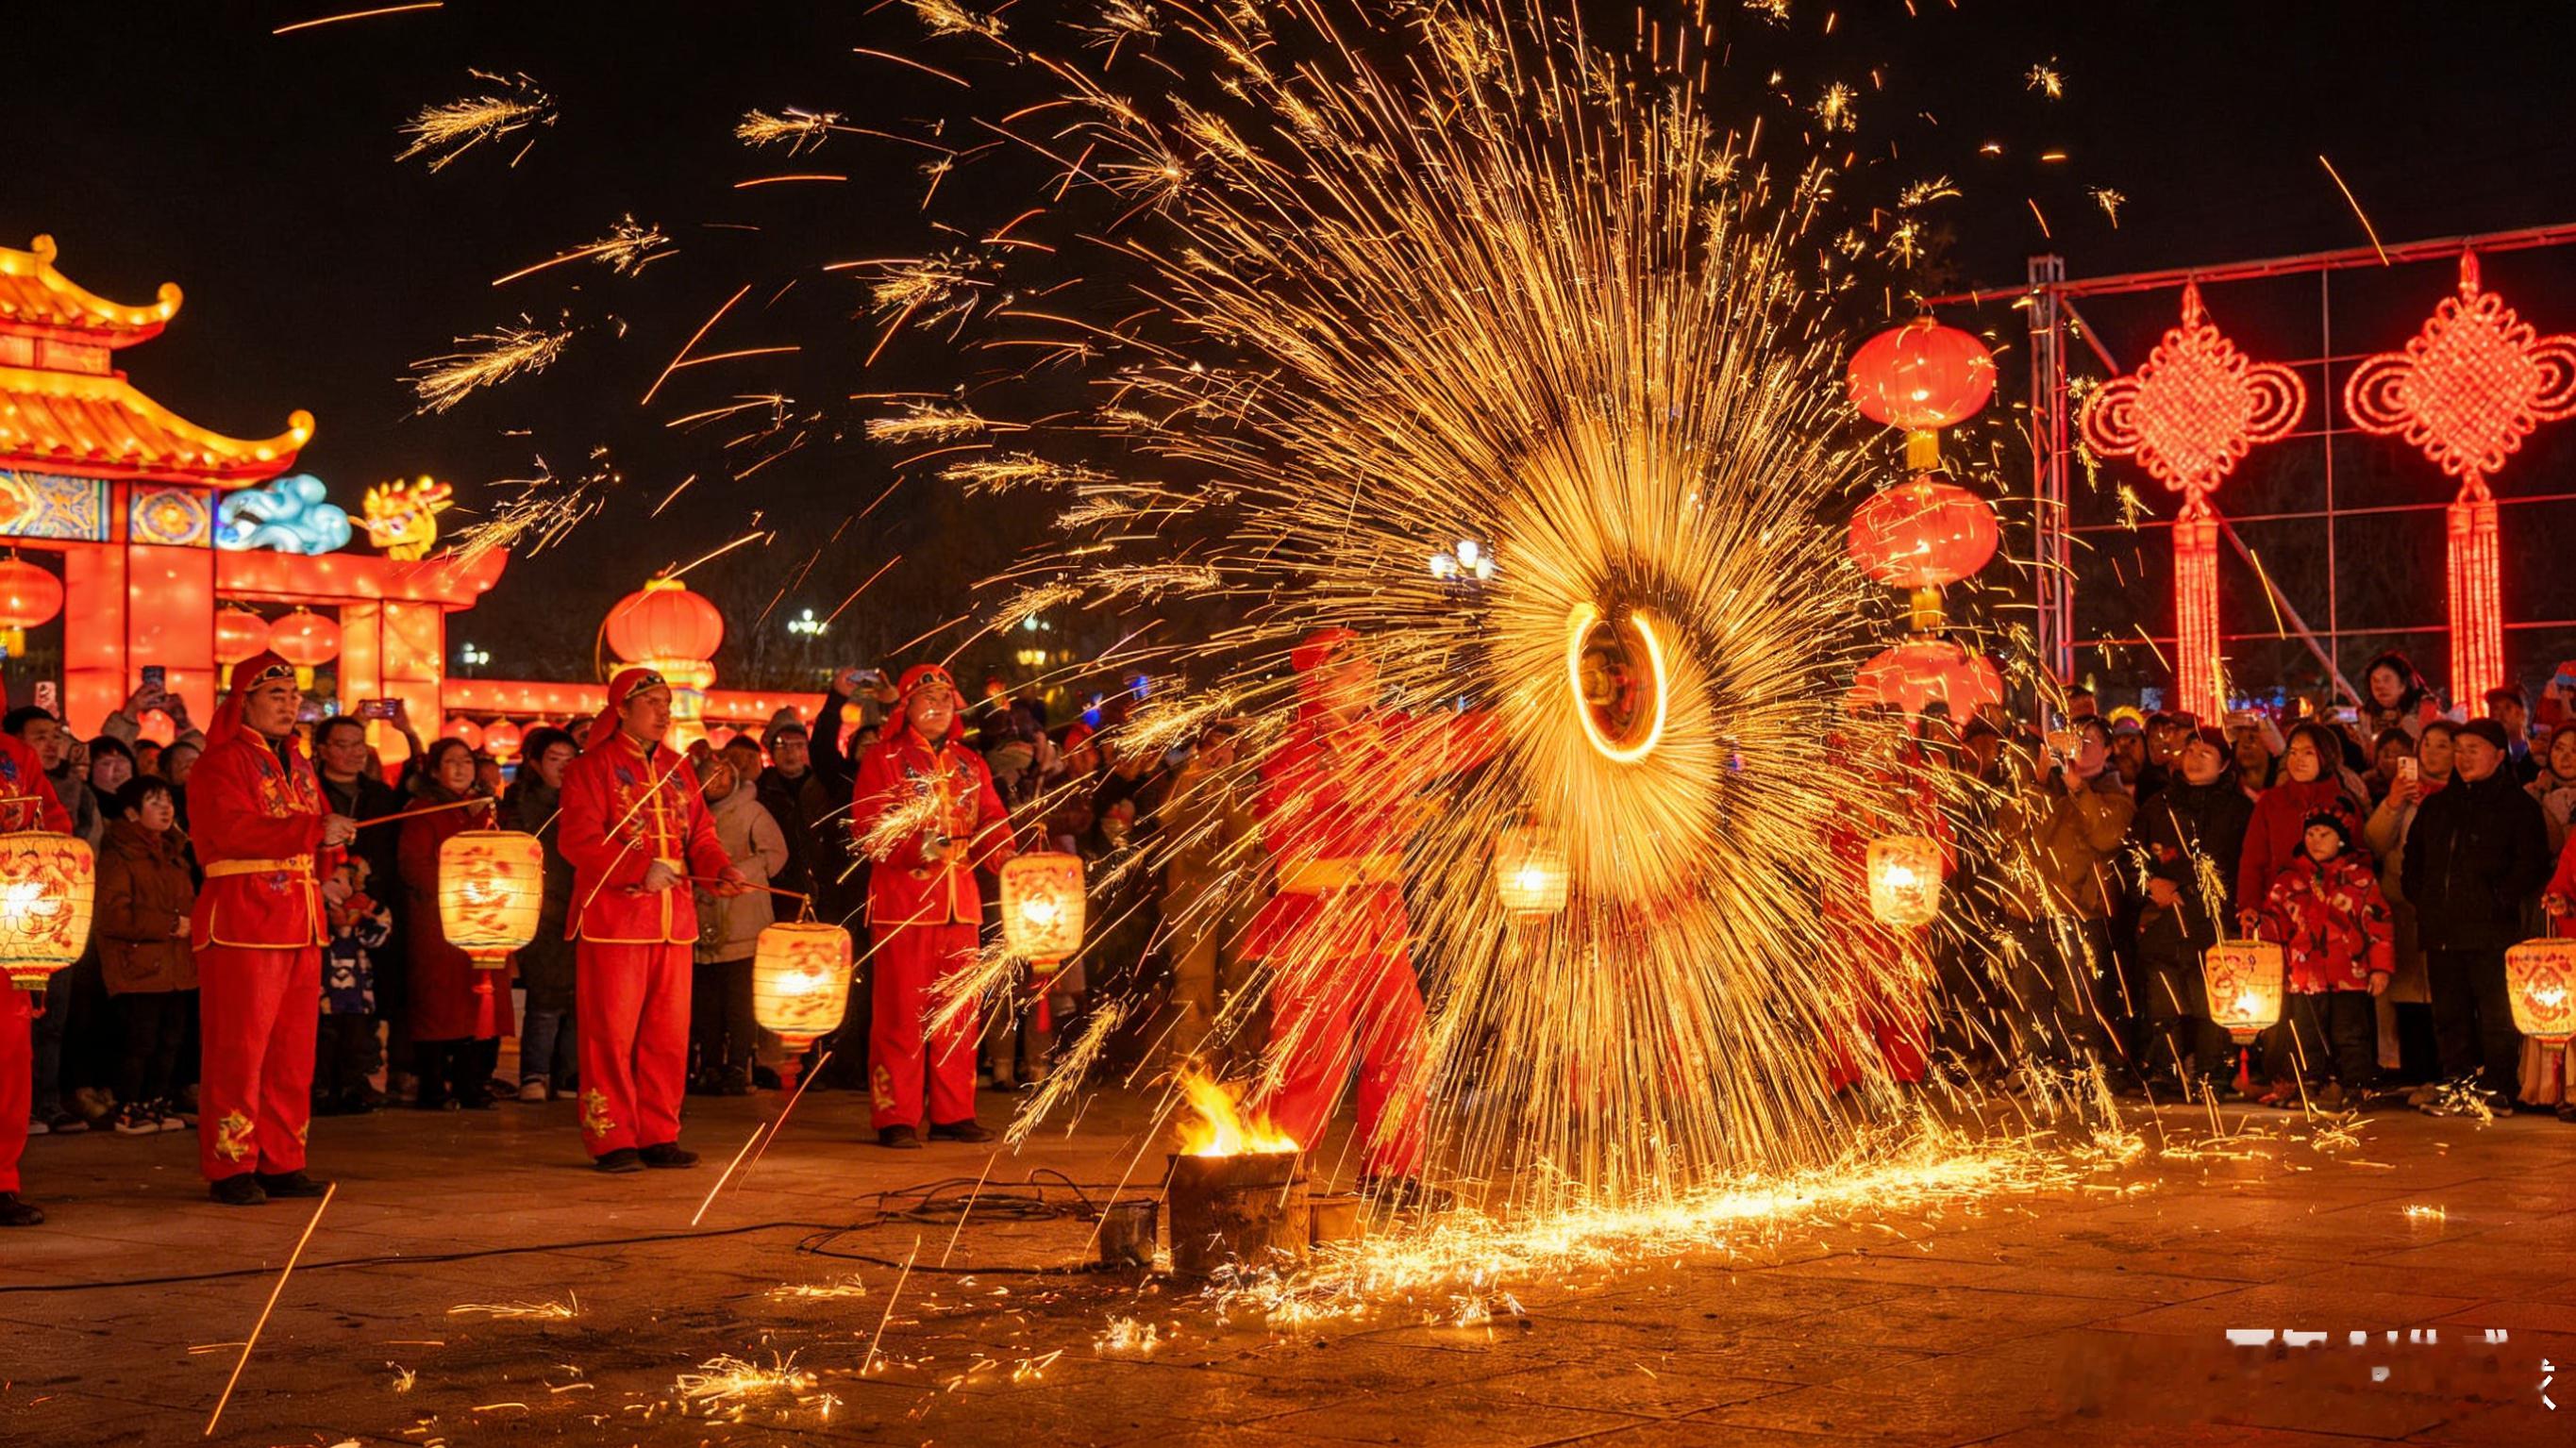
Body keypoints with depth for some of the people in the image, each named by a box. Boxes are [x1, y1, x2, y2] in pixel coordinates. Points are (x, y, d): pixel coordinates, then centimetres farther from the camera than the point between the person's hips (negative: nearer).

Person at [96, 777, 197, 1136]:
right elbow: (113, 914, -17)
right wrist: (170, 925, -16)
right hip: (138, 964, -8)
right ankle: (128, 1110, 3)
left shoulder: (173, 853, 20)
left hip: (175, 964, 8)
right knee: (141, 1038, -8)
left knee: (172, 1037, 9)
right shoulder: (118, 855, -7)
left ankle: (158, 1103, 20)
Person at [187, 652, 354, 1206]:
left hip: (300, 921, 8)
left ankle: (282, 1162, 15)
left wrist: (330, 858, 7)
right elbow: (235, 831, -20)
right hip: (243, 921, -8)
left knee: (294, 1049, 9)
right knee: (240, 1047, -6)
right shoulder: (221, 762, -5)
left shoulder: (298, 762, 19)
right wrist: (316, 830, -26)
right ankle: (230, 1167, 1)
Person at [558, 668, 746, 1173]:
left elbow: (700, 833, 16)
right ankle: (611, 1140, 3)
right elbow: (578, 840, -12)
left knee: (668, 1033, 7)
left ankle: (659, 1136, 15)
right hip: (613, 919, -6)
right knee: (612, 1032, -3)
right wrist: (641, 869, -22)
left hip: (672, 918, 6)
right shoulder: (593, 767, -2)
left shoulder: (677, 769, 17)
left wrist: (720, 869, -5)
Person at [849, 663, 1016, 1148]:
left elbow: (992, 819, 12)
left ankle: (953, 1113, 16)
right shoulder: (884, 759, 0)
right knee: (901, 1013, -4)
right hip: (902, 902, -5)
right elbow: (867, 829, -9)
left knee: (959, 1013, 8)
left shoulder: (969, 764, 17)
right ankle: (896, 1119, 1)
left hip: (960, 902, 5)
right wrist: (916, 847, -24)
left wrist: (999, 849, -10)